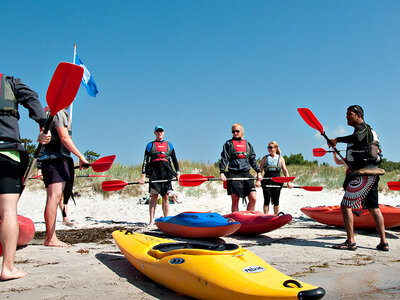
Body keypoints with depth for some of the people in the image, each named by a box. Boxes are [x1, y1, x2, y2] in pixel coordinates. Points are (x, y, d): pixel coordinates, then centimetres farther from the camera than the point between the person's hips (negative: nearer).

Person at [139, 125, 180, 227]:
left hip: (166, 173, 2)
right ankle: (151, 220, 2)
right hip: (154, 173, -2)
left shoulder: (169, 145, 16)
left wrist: (177, 173, 8)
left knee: (165, 197, 2)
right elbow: (145, 161, 3)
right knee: (153, 197, -3)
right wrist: (143, 175, -6)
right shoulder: (150, 145, 10)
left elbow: (174, 160, 17)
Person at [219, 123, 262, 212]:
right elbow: (224, 159, 1)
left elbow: (253, 160, 18)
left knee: (253, 198, -8)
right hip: (233, 174, -2)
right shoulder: (229, 144, 9)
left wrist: (258, 172, 8)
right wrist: (222, 172, -12)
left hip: (246, 173, 3)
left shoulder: (247, 144, 18)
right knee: (235, 200, -1)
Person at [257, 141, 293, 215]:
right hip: (267, 180, 0)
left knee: (276, 200, 5)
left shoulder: (280, 158, 9)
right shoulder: (265, 158, 8)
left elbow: (285, 170, 3)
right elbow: (260, 170, 4)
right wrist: (258, 180, -9)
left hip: (277, 181, 0)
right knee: (266, 200, -1)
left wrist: (288, 182, -5)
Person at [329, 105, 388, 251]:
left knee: (346, 205, -10)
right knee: (374, 208, 11)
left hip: (363, 174, -10)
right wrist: (346, 160, 34)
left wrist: (337, 139, -21)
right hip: (371, 174, 10)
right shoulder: (367, 130, 24)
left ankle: (350, 242, -10)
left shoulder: (362, 127, -5)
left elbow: (357, 138, -30)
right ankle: (383, 243, 14)